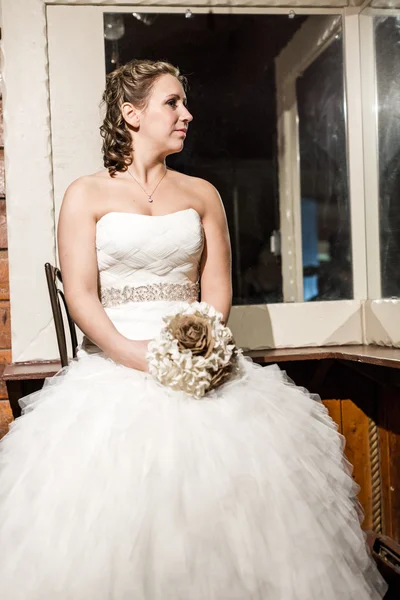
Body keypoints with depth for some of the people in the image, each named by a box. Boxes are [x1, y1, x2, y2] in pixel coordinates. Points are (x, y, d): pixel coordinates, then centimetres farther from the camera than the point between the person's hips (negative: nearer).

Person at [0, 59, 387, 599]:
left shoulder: (202, 195, 15)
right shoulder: (86, 195, 7)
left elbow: (218, 288, 8)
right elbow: (80, 295, -3)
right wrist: (135, 355, -19)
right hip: (112, 363, -2)